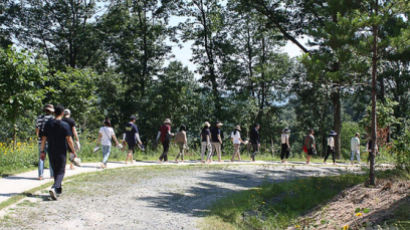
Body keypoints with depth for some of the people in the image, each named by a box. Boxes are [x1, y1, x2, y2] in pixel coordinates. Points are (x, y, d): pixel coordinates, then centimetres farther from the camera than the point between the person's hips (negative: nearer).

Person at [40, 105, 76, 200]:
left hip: (51, 152, 4)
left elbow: (43, 139, 3)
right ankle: (54, 188, -23)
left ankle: (58, 190, 28)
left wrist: (42, 151, 10)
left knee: (55, 171, 18)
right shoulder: (65, 125, -11)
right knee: (60, 172, 0)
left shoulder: (48, 123, 2)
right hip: (61, 152, -4)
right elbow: (69, 140, -12)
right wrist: (73, 151, -2)